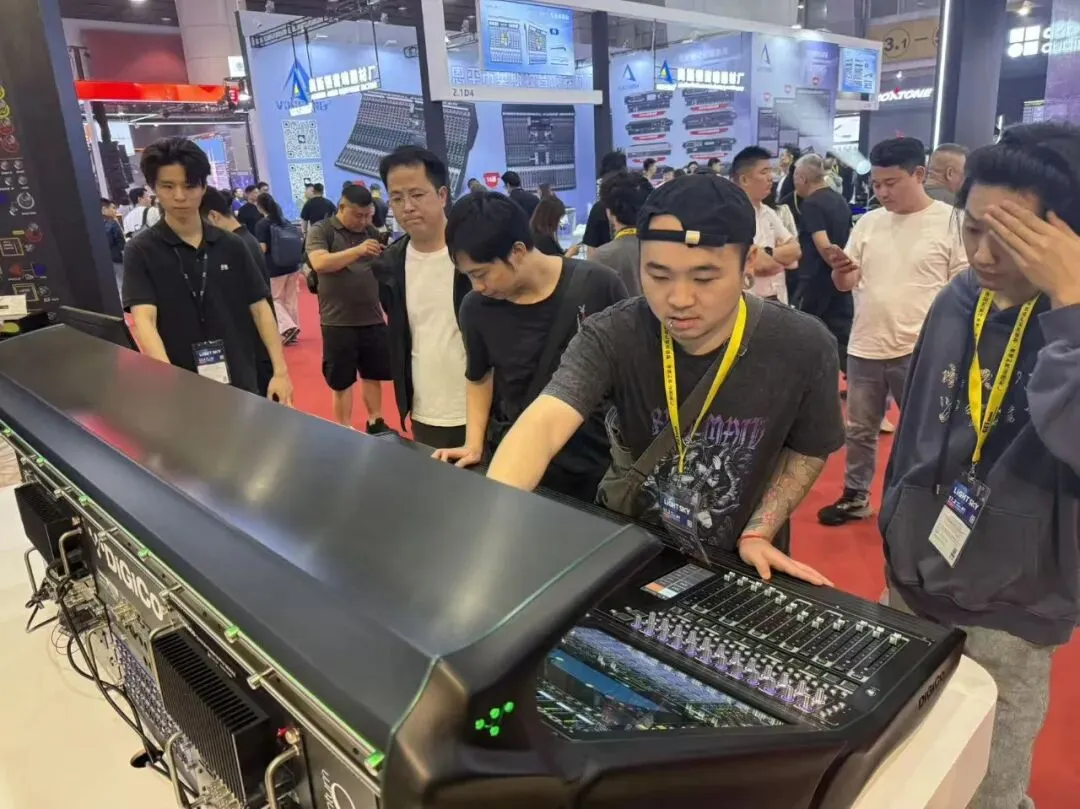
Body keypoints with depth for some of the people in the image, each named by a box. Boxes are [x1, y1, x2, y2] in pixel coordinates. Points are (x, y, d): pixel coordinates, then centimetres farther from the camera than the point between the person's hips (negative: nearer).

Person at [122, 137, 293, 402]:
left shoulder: (231, 246, 3)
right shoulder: (141, 251, -5)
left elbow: (260, 308, 4)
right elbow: (144, 319, -17)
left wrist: (280, 371, -5)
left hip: (240, 382, 3)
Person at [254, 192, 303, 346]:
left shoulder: (262, 224, -11)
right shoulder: (286, 221, 7)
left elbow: (262, 249, -16)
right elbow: (300, 240, 10)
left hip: (274, 269, -6)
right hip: (293, 266, 6)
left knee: (274, 299, 7)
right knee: (291, 299, 13)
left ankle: (288, 327, -10)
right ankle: (293, 330, 19)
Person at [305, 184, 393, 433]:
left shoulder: (372, 232, 8)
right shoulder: (321, 230, -4)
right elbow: (319, 263, -21)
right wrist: (358, 250, -29)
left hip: (373, 319, 4)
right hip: (338, 322, -4)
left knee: (373, 374, 14)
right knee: (341, 381, 7)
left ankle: (375, 423, 28)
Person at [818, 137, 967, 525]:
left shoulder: (952, 221, -7)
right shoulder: (868, 222, 5)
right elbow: (845, 284, 9)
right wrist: (840, 271, -15)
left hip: (920, 351, -4)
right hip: (865, 347, 4)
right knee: (859, 430, 16)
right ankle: (855, 497, 32)